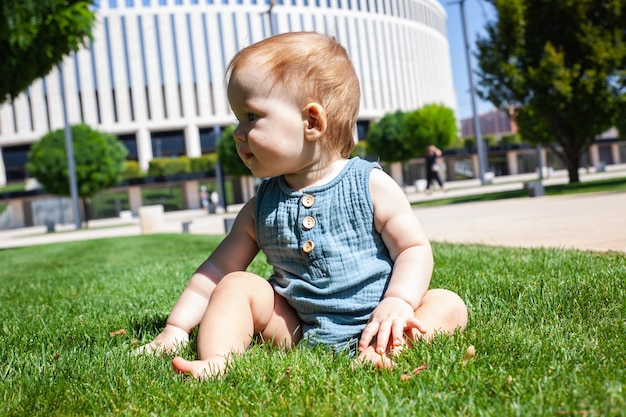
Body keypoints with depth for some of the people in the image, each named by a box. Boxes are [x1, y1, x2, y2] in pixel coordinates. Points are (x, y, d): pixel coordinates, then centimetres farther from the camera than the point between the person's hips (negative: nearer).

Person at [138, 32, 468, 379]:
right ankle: (216, 361, -25)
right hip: (297, 330, 3)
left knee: (449, 305, -21)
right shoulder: (262, 207, 5)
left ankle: (384, 350, -42)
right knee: (238, 285, -8)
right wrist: (176, 328, 1)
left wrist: (398, 303, -23)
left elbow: (414, 249, -6)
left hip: (369, 323, -2)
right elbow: (218, 269, 8)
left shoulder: (372, 185, -6)